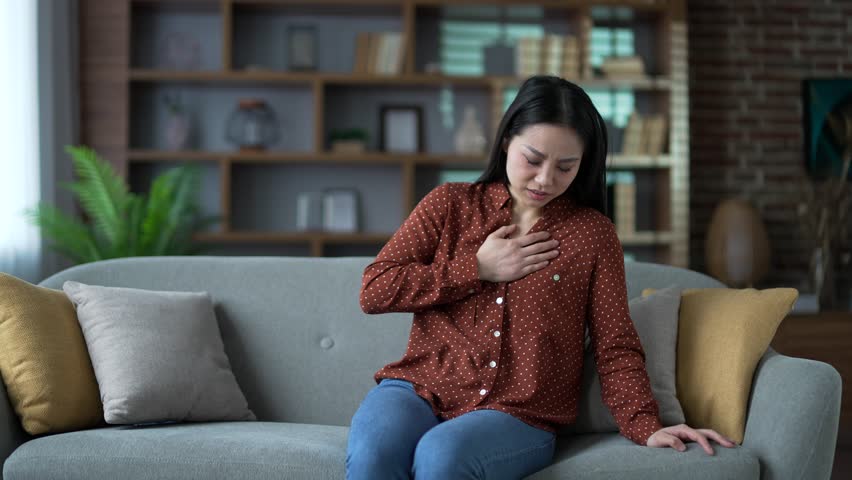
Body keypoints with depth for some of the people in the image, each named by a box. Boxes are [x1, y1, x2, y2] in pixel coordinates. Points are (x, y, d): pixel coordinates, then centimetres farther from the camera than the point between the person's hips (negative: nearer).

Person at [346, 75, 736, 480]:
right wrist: (478, 269, -3)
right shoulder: (449, 204, 11)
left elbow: (615, 348, 8)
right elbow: (373, 291, 2)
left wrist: (646, 428, -7)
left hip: (519, 415, -1)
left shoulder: (593, 233, 9)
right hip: (421, 389, 1)